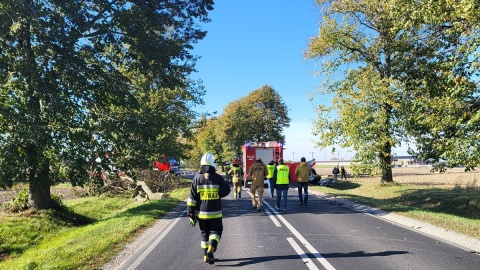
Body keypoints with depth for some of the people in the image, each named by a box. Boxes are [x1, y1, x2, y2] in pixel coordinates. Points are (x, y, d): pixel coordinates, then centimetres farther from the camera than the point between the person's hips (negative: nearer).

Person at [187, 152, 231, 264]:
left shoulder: (197, 178, -5)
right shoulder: (218, 178, -11)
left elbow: (192, 198, -4)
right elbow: (226, 191, -6)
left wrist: (191, 213, 1)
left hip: (201, 213, 2)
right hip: (215, 213, -2)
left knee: (204, 233, 17)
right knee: (216, 231, 12)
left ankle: (206, 256, 19)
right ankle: (210, 249, -11)